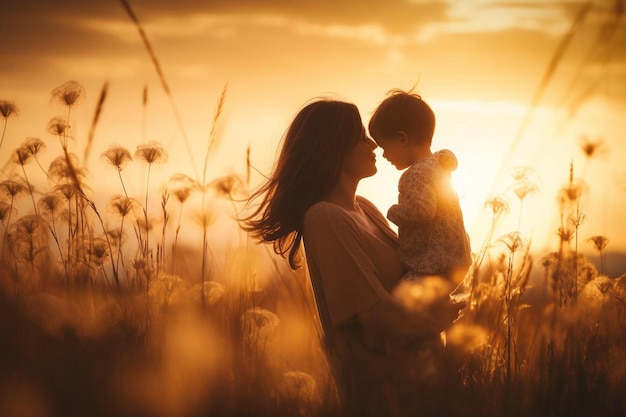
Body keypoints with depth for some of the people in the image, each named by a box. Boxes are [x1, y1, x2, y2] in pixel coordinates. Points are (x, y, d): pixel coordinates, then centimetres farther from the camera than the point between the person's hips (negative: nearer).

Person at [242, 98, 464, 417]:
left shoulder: (363, 208, 6)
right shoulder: (326, 218, -22)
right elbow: (375, 310, -25)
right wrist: (434, 324, -11)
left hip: (397, 360, 8)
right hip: (371, 372, -8)